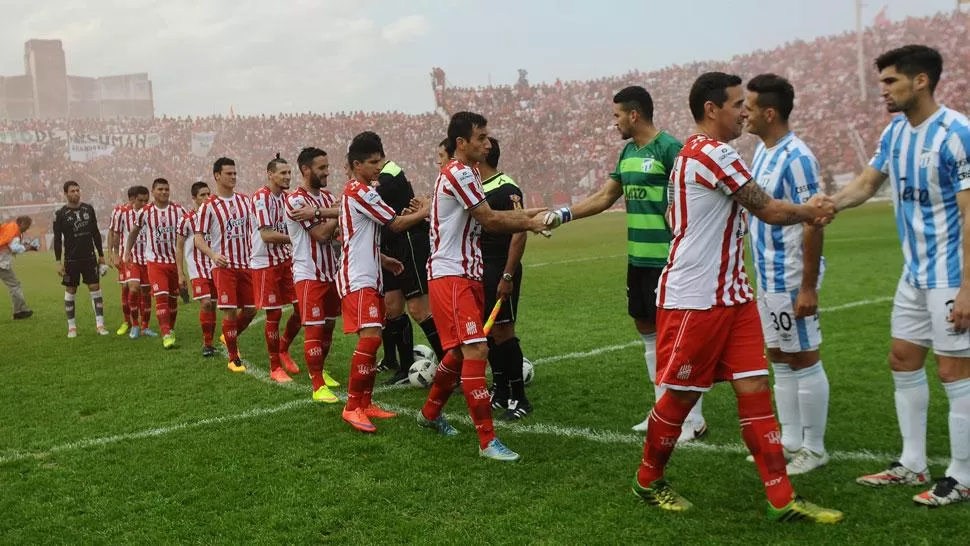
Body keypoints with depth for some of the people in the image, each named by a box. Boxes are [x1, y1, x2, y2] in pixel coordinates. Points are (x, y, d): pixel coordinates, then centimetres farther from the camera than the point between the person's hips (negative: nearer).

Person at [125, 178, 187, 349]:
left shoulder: (178, 210, -2)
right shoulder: (145, 212, -3)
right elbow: (134, 232, 13)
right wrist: (127, 252, 10)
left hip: (175, 260, 2)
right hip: (155, 261, -2)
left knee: (173, 298, 12)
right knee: (161, 296, -15)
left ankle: (171, 329, 32)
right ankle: (166, 335, -17)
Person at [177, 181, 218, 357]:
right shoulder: (187, 220, -4)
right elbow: (179, 247, 1)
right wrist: (181, 274, -2)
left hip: (215, 268, 4)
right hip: (197, 269, -4)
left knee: (212, 305, 5)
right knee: (205, 303, -15)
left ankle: (208, 343, 15)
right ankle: (207, 344, -4)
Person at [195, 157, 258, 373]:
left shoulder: (245, 200, 8)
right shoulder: (209, 206, -5)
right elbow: (198, 238, -6)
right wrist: (213, 255, -24)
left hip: (245, 264, 5)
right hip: (224, 265, -5)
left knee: (250, 309, 7)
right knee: (230, 311, -6)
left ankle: (229, 336, 35)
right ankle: (233, 359, 6)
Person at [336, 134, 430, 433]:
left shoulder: (355, 192, 19)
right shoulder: (360, 192, -14)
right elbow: (396, 224, -11)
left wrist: (383, 260, 26)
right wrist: (423, 212, 4)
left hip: (369, 276, 11)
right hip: (358, 279, -11)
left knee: (370, 339, 11)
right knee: (370, 337, -18)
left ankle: (365, 404, 17)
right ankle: (352, 407, -12)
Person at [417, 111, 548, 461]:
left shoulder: (467, 173, 17)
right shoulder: (459, 173, -14)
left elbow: (487, 220, 13)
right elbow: (490, 220, -15)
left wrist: (528, 216, 2)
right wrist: (530, 223, -4)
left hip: (467, 274, 10)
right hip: (451, 276, -10)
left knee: (461, 351, 18)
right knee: (476, 350, -14)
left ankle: (430, 413, 37)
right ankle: (487, 441, -11)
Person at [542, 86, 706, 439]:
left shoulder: (669, 148, -13)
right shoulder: (628, 152, 13)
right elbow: (605, 197, 18)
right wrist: (564, 214, 10)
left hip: (665, 260, -9)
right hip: (638, 259, 9)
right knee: (646, 328, 14)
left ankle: (694, 420, 6)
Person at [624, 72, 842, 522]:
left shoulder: (696, 152, 15)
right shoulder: (712, 153, -16)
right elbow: (769, 211, -13)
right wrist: (811, 212, 8)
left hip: (732, 296, 9)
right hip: (693, 300, -9)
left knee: (754, 390, 3)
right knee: (680, 396, 5)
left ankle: (782, 500, 5)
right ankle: (648, 481, 25)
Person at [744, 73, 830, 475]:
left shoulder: (796, 158, -18)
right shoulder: (762, 150, 10)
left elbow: (813, 223, -20)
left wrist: (808, 287, -21)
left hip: (790, 279, -9)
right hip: (767, 277, 9)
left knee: (803, 360, 1)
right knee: (779, 358, 15)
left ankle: (814, 449, 13)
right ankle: (790, 441, 26)